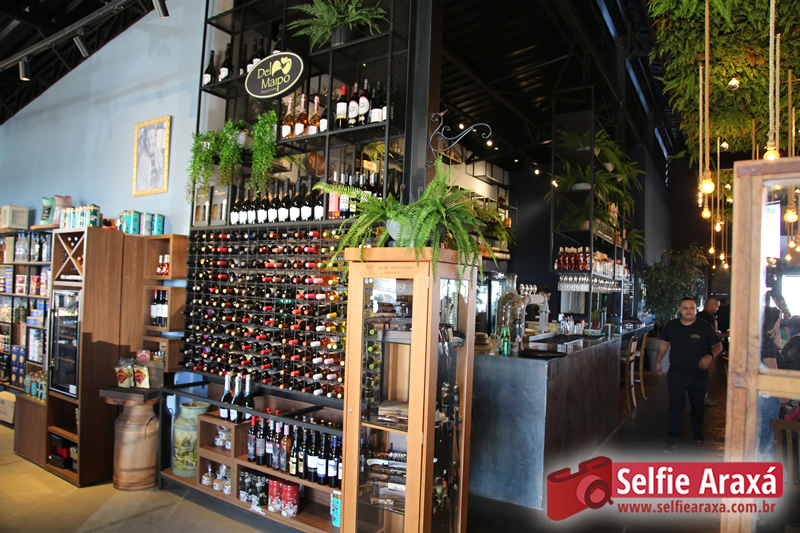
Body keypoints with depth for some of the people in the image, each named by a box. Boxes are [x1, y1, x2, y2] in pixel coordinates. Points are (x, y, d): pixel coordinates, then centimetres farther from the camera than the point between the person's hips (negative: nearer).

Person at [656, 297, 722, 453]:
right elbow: (664, 343, 13)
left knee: (698, 405, 16)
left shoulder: (705, 327, -6)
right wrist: (658, 361, 13)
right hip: (676, 374, 0)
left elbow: (718, 345, -2)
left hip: (699, 374, 0)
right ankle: (674, 440, 0)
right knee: (676, 405, -5)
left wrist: (710, 355, -22)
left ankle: (698, 433, 40)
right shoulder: (671, 326, 1)